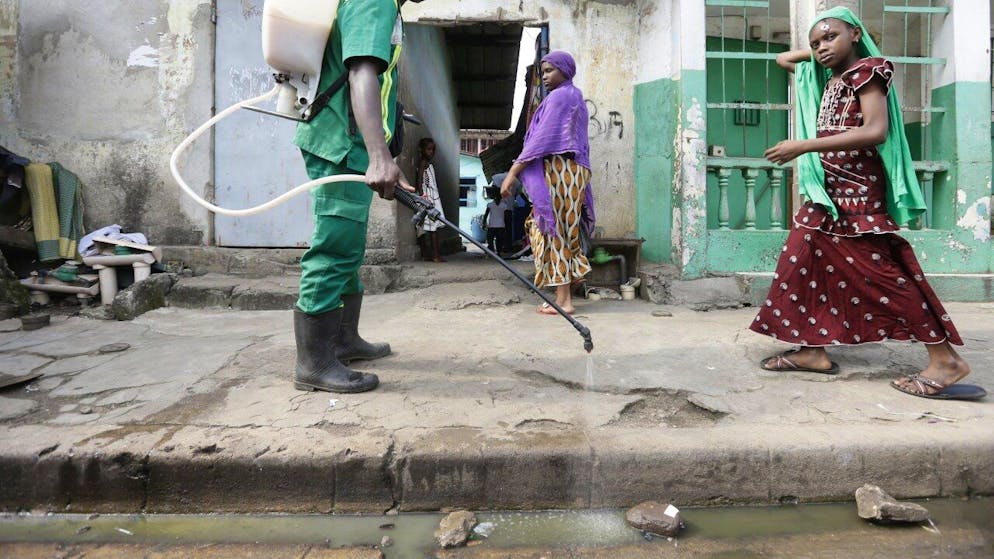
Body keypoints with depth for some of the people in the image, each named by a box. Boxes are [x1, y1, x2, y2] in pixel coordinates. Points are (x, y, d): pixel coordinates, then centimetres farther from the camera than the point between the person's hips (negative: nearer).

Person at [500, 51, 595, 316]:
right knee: (562, 232, 10)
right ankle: (565, 297, 11)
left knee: (554, 232, -7)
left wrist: (513, 172, -18)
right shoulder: (576, 98, 24)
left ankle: (563, 301, -5)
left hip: (557, 170, -10)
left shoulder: (559, 97, -7)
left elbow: (543, 138, -16)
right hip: (573, 172, 10)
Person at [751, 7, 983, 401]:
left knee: (880, 272, -9)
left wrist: (804, 146, -24)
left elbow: (876, 131, -21)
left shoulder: (867, 70, -6)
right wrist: (814, 52, 18)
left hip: (856, 193, -9)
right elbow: (783, 59, 34)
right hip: (826, 192, 9)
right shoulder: (827, 80, 18)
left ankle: (944, 357, 0)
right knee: (801, 262, 4)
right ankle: (813, 350, 9)